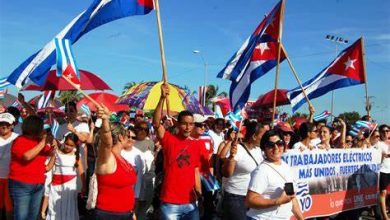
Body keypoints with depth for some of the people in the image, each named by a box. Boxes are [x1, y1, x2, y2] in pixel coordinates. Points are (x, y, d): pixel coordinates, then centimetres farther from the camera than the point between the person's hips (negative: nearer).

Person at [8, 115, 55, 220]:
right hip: (21, 185, -7)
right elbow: (27, 156, -27)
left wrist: (52, 144, -2)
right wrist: (43, 143, -23)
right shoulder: (19, 141, -11)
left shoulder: (39, 140, 9)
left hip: (38, 185, 7)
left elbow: (49, 153, 21)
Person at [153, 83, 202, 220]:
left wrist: (200, 194, 9)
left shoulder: (195, 145, 7)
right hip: (170, 203, -4)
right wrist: (162, 98, -31)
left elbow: (196, 172, 13)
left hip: (190, 203, 4)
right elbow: (156, 123, -22)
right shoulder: (169, 140, -5)